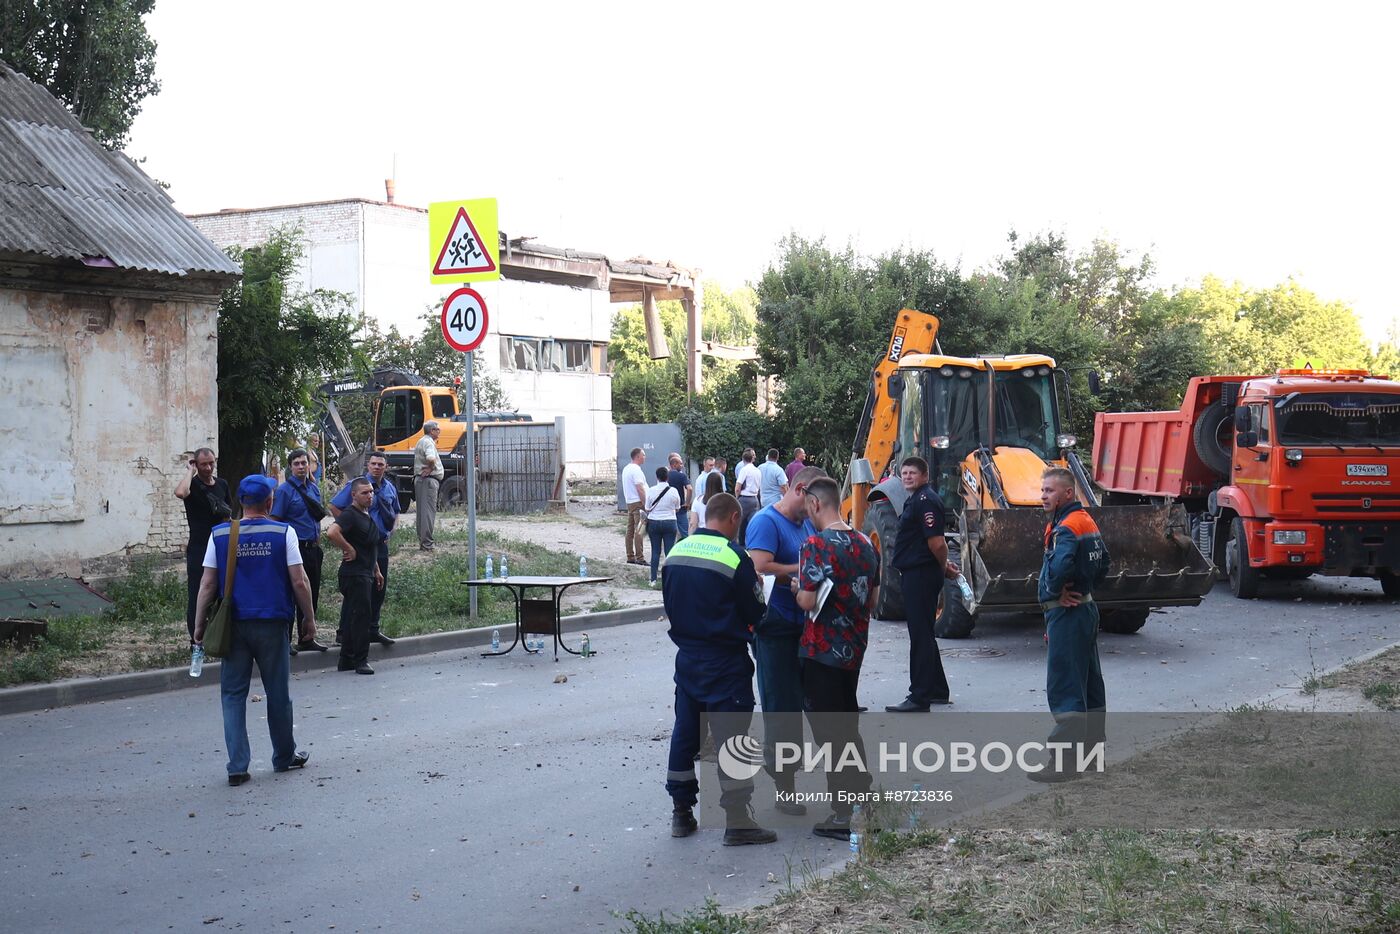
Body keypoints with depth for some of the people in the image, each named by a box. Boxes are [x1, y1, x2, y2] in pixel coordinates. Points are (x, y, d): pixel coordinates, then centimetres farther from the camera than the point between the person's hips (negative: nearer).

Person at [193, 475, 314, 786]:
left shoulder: (220, 534, -1)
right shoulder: (283, 533, -6)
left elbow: (207, 584, -1)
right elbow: (299, 582, -7)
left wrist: (199, 626, 7)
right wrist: (310, 619, 6)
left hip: (234, 625, 1)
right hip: (272, 623, -1)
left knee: (233, 694, 7)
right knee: (278, 693, 13)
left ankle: (238, 765, 1)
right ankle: (284, 757, 27)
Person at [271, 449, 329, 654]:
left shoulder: (314, 489, 12)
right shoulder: (284, 490, -8)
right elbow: (275, 521, -10)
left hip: (312, 548, 7)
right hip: (295, 548, -7)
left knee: (312, 595, 12)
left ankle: (306, 639, 22)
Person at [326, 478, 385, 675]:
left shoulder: (368, 516, 18)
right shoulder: (350, 514, -13)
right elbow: (332, 533, -31)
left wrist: (377, 571, 26)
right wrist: (350, 550, -20)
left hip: (366, 574, 10)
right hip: (354, 574, -10)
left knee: (351, 616, 12)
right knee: (361, 614, -9)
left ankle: (346, 661, 17)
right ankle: (360, 661, -5)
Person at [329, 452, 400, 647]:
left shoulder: (390, 488, 10)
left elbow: (395, 512, 27)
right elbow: (334, 506, -8)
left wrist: (392, 529, 11)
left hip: (381, 543, 6)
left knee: (379, 587, 10)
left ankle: (373, 629, 22)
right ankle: (344, 631, 1)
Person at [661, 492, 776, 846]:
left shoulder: (676, 552, 4)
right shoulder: (734, 556, -15)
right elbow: (755, 614, -10)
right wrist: (757, 588, 10)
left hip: (687, 656, 6)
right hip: (725, 663, -6)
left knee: (684, 733, 14)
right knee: (731, 737, -1)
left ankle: (681, 813, 21)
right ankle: (737, 822, 0)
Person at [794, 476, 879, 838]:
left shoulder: (817, 545, -18)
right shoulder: (865, 544, 7)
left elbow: (808, 601, -21)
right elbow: (873, 599, 13)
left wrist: (796, 588, -1)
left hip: (822, 651, -7)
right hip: (855, 648, 7)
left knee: (829, 731, -1)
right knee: (848, 724, 20)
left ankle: (844, 815, -1)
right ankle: (861, 792, 29)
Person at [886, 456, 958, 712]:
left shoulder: (925, 501, -17)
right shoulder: (915, 500, 17)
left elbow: (937, 542, -22)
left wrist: (944, 567, -8)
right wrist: (944, 565, 16)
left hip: (922, 575, -11)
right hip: (914, 575, 11)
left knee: (920, 635, -8)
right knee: (922, 633, 18)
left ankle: (919, 698, -6)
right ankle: (938, 691, 28)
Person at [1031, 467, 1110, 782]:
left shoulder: (1066, 527, -18)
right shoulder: (1087, 521, 13)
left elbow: (1060, 565, -37)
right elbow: (1102, 564, 24)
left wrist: (1055, 591, -20)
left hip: (1067, 614, -11)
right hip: (1086, 608, 11)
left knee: (1064, 688, -9)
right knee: (1089, 683, 17)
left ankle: (1063, 764, -10)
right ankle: (1091, 746, 29)